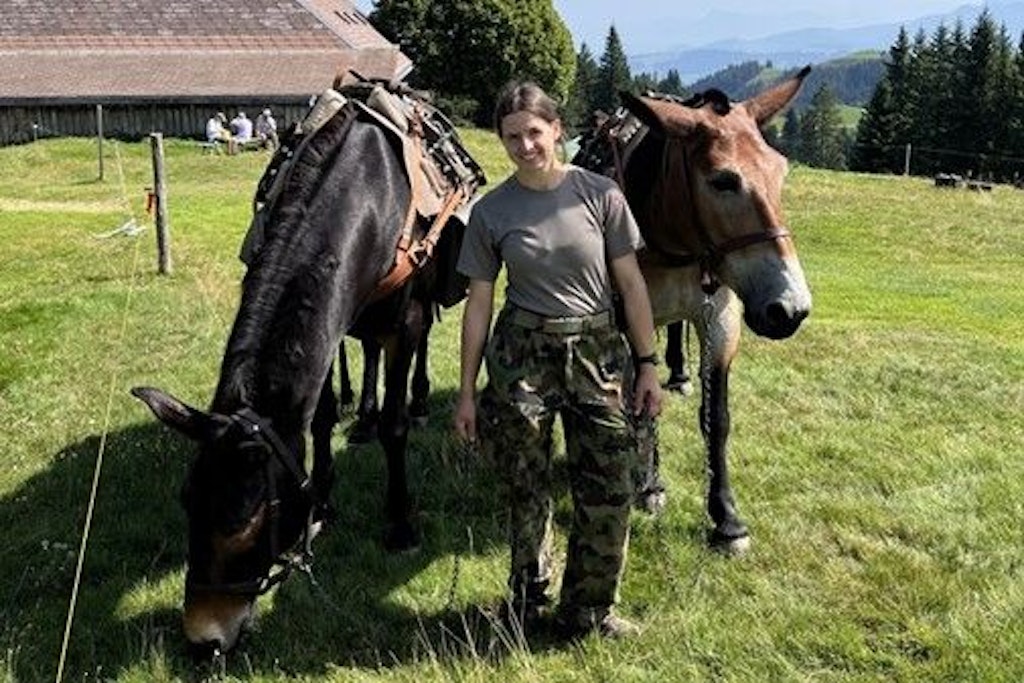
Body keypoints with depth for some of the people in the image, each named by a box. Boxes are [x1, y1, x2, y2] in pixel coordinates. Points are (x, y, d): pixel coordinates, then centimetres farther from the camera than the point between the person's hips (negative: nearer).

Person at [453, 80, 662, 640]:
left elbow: (631, 285, 1)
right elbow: (479, 303, 2)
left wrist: (647, 365, -1)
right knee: (526, 491, 9)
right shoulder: (491, 211, -2)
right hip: (521, 356, 0)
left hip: (598, 353, 1)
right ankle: (528, 603, 31)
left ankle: (588, 610, 24)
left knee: (608, 492, 3)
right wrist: (466, 393, 3)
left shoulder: (600, 195, -3)